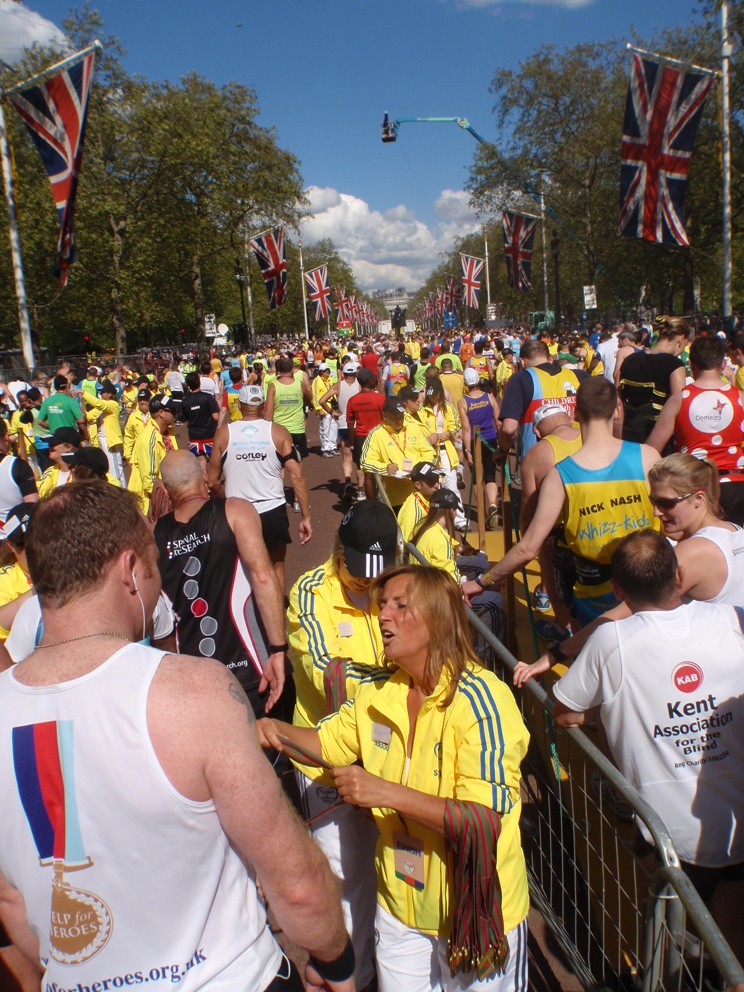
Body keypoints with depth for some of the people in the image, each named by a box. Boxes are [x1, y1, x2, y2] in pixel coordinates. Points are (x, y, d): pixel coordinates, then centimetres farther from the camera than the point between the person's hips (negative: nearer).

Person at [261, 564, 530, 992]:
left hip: (476, 910, -5)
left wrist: (386, 792, -32)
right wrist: (277, 729, -8)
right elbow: (327, 741, 12)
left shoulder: (480, 699, -24)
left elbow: (486, 818, -29)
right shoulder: (380, 693, -4)